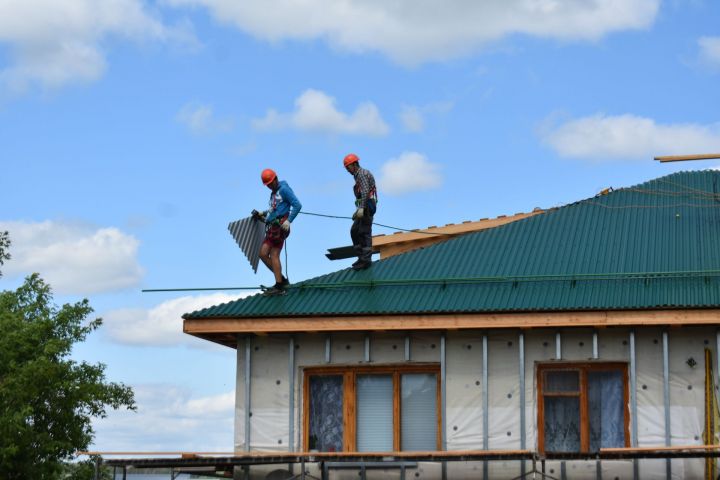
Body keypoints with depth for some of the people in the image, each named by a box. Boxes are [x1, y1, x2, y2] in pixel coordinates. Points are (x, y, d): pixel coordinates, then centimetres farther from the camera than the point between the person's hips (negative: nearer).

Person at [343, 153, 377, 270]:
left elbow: (365, 191, -20)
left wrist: (361, 208, -27)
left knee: (365, 232, -10)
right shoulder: (358, 175, 23)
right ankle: (362, 257, 10)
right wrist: (357, 211, 26)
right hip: (364, 207, 10)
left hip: (367, 206, -10)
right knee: (354, 231, 10)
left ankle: (366, 259, -11)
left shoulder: (362, 173, -8)